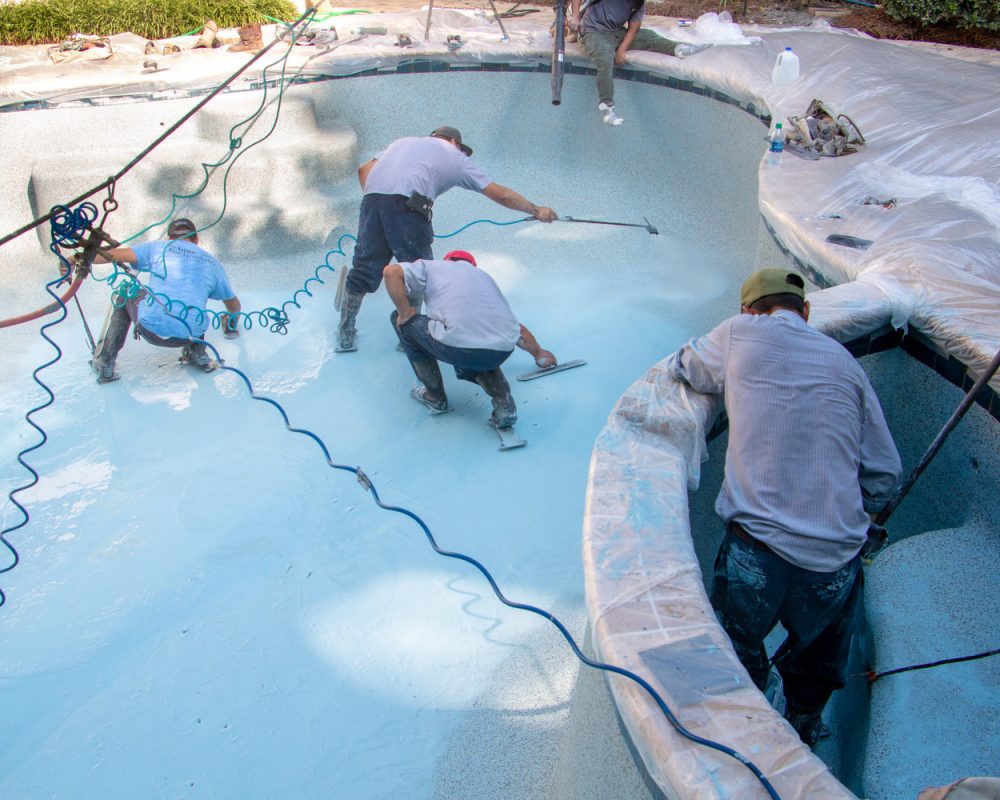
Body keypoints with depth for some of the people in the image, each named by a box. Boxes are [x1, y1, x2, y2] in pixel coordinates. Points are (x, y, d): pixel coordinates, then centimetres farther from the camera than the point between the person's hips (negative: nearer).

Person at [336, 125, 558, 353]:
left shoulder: (403, 141, 36)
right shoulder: (455, 156, 23)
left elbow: (364, 169, 24)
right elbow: (500, 194, 26)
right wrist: (536, 210, 34)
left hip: (372, 196, 5)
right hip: (407, 204, -5)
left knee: (364, 267, 11)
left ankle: (345, 336, 19)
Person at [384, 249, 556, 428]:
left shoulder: (431, 267, 21)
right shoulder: (484, 277, 34)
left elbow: (392, 271, 4)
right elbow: (518, 329, 37)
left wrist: (405, 314, 13)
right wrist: (539, 354, 52)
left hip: (457, 348, -5)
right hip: (501, 353, 5)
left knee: (405, 322, 22)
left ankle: (435, 397, 29)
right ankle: (503, 403, 16)